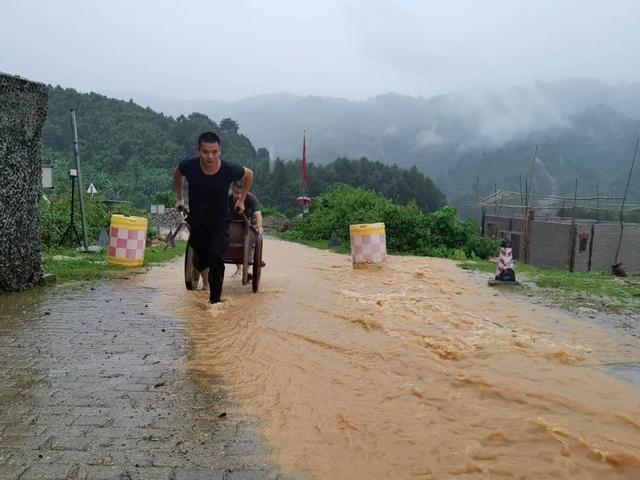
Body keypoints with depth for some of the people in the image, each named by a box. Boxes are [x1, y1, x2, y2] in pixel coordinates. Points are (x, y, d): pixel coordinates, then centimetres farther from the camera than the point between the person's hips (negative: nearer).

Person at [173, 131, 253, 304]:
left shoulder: (230, 169, -26)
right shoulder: (189, 165, -23)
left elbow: (249, 174, -2)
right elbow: (177, 173, 4)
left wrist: (241, 200, 2)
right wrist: (180, 198, 7)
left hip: (220, 221, -2)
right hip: (197, 220, 2)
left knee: (215, 254, -22)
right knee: (200, 257, 17)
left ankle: (215, 299, -8)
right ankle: (205, 283, 51)